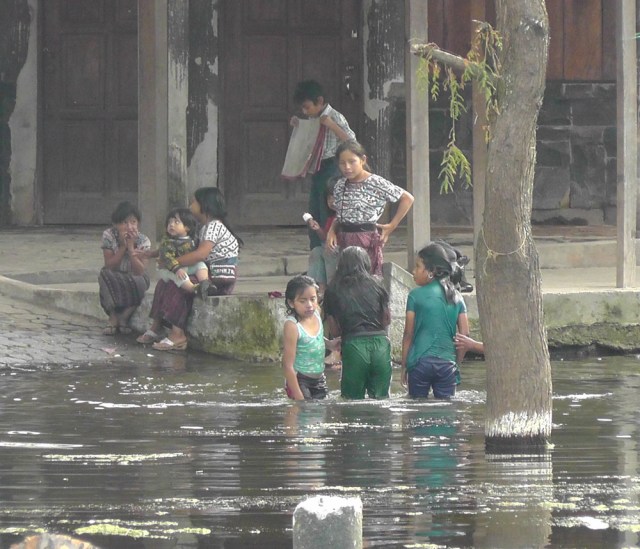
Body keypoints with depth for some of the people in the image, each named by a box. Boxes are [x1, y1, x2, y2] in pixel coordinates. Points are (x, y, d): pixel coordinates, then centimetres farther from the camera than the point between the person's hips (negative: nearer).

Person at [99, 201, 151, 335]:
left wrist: (131, 247, -30)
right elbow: (109, 266, -19)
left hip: (133, 280, -1)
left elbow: (140, 271, -24)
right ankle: (113, 318, -21)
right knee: (104, 275, -32)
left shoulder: (143, 241, -16)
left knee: (140, 282, -36)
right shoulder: (109, 236, -15)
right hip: (114, 281, 1)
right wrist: (123, 246, -27)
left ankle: (124, 316, -11)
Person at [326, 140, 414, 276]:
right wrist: (331, 231, -1)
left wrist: (391, 226, -4)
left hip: (366, 239, -6)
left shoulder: (376, 183, -8)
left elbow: (408, 199, -4)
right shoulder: (340, 185, 9)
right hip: (344, 241, 6)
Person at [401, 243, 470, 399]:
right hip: (447, 363, 3)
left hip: (420, 362, -3)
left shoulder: (416, 296, -3)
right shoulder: (456, 298, 7)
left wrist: (404, 366, 6)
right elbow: (464, 334, 5)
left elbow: (408, 335, -1)